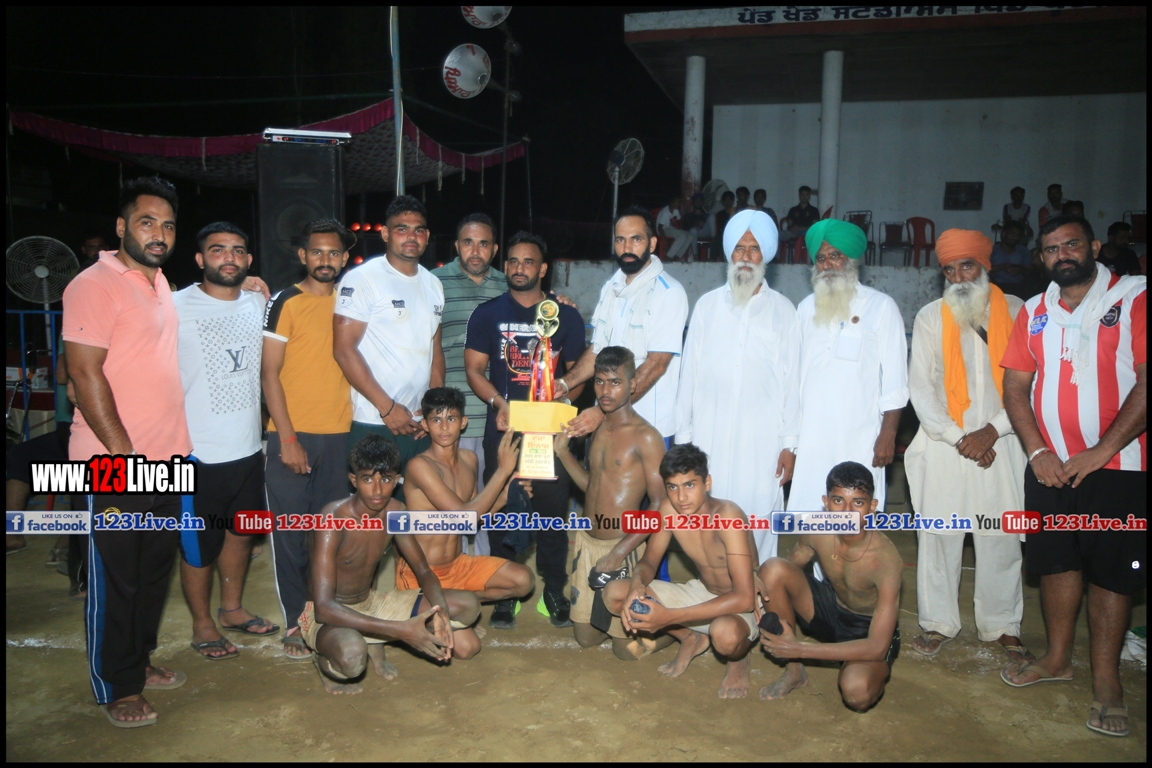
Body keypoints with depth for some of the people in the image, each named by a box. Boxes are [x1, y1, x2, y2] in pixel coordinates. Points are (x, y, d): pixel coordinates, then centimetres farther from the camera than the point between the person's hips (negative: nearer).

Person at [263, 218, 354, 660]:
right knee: (291, 532, 3)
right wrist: (288, 438, -12)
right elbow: (269, 373, -6)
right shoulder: (285, 303, -2)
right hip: (291, 435, -4)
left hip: (339, 434, 4)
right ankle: (295, 623, 15)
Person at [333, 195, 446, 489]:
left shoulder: (433, 285, 13)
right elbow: (344, 349, -12)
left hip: (421, 424, 6)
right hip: (374, 424, -6)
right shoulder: (362, 279, -6)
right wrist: (387, 407, -13)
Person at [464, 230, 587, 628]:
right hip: (502, 430, 0)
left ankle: (554, 590, 18)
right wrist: (498, 402, -14)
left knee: (553, 511, 4)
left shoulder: (566, 316, 7)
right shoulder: (487, 314, 7)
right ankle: (505, 593, 18)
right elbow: (474, 369, 3)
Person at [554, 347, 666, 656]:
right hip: (587, 542, 7)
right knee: (586, 637, 17)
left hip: (622, 547, -7)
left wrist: (620, 552, -24)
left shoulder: (645, 436, -15)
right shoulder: (596, 429, 7)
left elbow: (660, 505, -18)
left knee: (626, 648, 3)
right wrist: (563, 452, 3)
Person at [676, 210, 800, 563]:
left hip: (761, 442, -1)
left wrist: (789, 443, 1)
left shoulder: (783, 311, 6)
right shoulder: (707, 305, 9)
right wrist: (683, 436, 6)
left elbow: (791, 380, 5)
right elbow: (689, 373, 9)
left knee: (757, 524, -2)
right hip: (710, 438, 1)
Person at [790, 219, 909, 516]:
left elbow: (895, 380, -1)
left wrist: (887, 435, -7)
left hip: (859, 442, -3)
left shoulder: (881, 307, 2)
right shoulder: (806, 308, 13)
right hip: (810, 438, 3)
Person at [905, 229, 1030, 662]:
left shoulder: (1015, 312, 4)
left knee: (1002, 540, 5)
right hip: (943, 445, 0)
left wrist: (992, 431, -9)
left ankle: (1002, 627, 21)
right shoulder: (930, 317, 6)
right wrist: (958, 438, -7)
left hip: (999, 445, 0)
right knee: (938, 537, 4)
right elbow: (920, 388, 2)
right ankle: (939, 623, 18)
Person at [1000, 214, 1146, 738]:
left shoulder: (1133, 299, -5)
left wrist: (1101, 450, -16)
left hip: (1117, 465, -4)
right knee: (1056, 561, 12)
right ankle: (1057, 659, 27)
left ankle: (1106, 677, 16)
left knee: (1112, 570, 3)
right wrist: (1037, 451, -4)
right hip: (1050, 466, 4)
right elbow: (1015, 386, 7)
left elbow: (1146, 381, -13)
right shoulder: (1034, 313, 9)